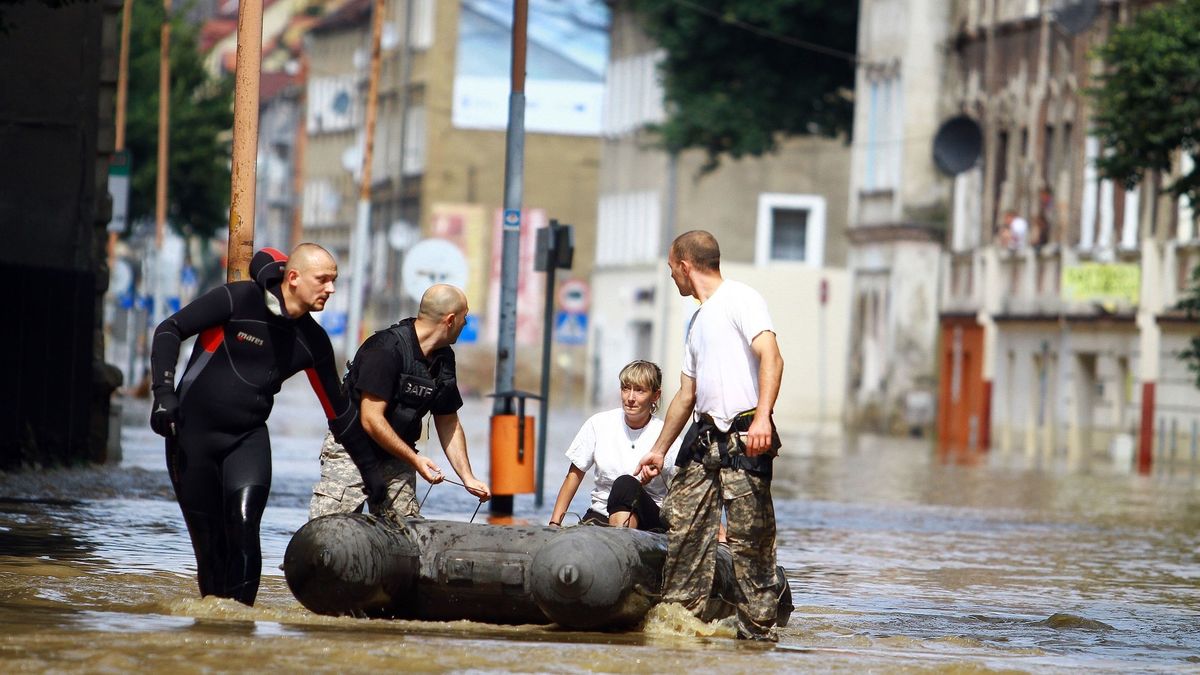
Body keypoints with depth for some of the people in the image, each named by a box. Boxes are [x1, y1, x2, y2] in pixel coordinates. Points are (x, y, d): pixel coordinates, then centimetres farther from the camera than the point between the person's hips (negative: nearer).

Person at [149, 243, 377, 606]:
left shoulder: (313, 342, 3)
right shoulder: (238, 300, -11)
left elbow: (338, 410, 13)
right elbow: (170, 330, -7)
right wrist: (164, 392, -18)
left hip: (249, 438, 3)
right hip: (193, 430, -3)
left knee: (243, 525, -19)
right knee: (207, 538, -2)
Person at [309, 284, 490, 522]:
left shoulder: (444, 359, 6)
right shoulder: (385, 349, -20)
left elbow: (448, 423, 15)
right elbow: (371, 420, -22)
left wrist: (468, 478, 8)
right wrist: (414, 459, -17)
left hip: (397, 457, 7)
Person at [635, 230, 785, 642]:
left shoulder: (741, 299, -4)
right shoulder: (697, 321, 24)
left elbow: (770, 357, -18)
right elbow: (686, 395, 31)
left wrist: (762, 417, -30)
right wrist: (660, 450, 34)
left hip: (744, 437, -9)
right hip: (704, 437, 9)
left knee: (749, 538, -9)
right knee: (683, 525, 4)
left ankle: (758, 630, -7)